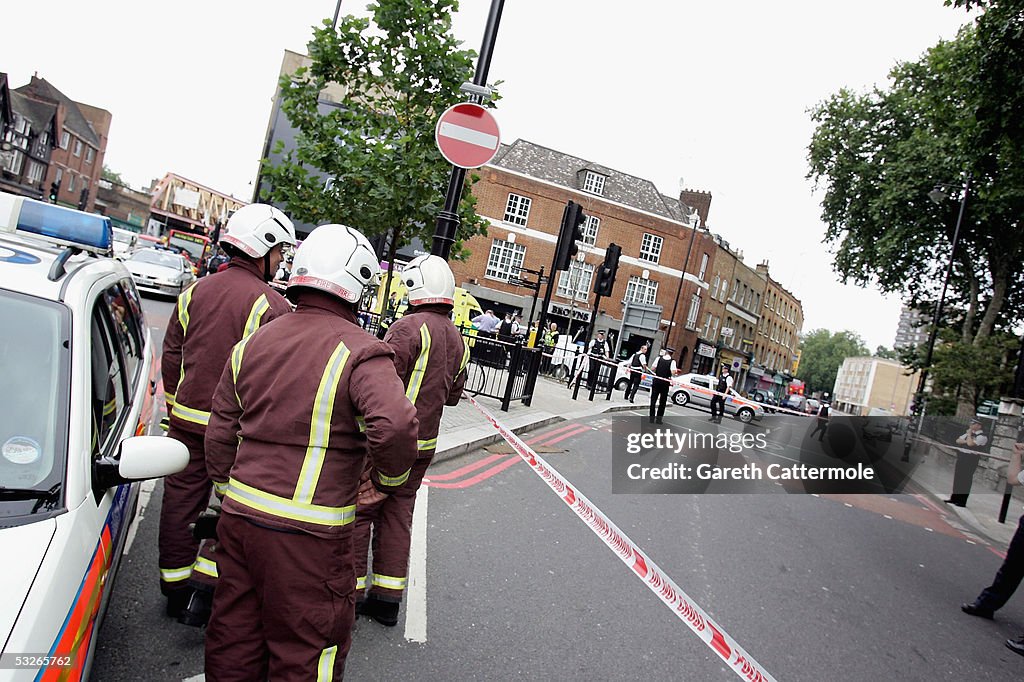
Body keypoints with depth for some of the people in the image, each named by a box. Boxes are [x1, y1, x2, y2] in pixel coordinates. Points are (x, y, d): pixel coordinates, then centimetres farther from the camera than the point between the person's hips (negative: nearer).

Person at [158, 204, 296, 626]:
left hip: (186, 418, 6)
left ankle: (175, 588, 30)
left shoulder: (196, 291, 6)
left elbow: (171, 357, 13)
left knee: (181, 500, 16)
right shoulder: (271, 305, -15)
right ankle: (205, 587, 9)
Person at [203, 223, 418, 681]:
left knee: (233, 640, 24)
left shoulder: (253, 342, 7)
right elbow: (395, 425, -30)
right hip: (308, 531, -6)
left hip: (239, 516, 7)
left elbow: (220, 433, 12)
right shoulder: (360, 352, -14)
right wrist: (386, 480, -11)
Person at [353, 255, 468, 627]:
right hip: (424, 443, 8)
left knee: (357, 512, 5)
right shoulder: (458, 340, 10)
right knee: (397, 516, 15)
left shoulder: (411, 326, -16)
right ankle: (388, 597, 22)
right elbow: (453, 395, 17)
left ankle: (350, 592, 12)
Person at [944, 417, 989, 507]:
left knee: (965, 481, -5)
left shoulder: (982, 437, -10)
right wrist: (965, 441, -6)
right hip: (961, 458, 8)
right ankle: (954, 498, 21)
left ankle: (962, 502, 1)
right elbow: (958, 441, 14)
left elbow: (970, 444, -23)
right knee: (957, 479, 12)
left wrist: (969, 434, -8)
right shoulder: (969, 433, 17)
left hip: (970, 460, -8)